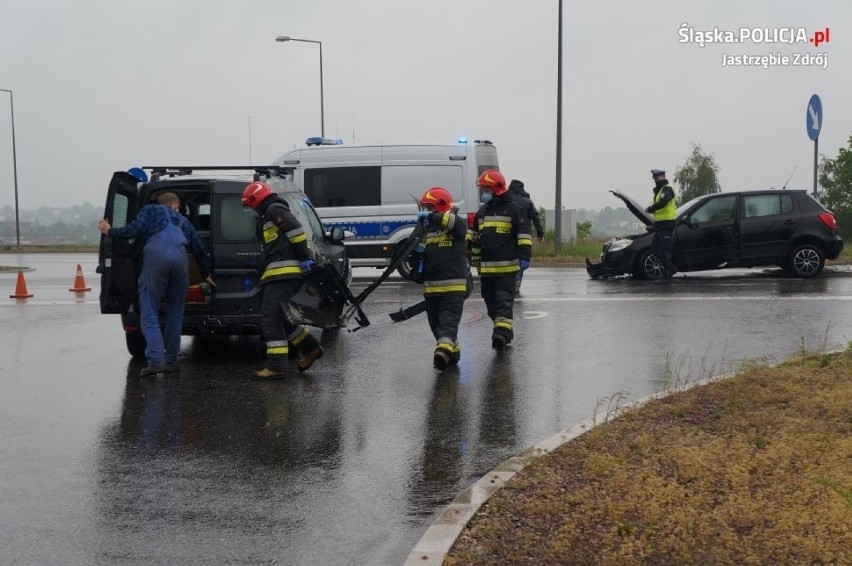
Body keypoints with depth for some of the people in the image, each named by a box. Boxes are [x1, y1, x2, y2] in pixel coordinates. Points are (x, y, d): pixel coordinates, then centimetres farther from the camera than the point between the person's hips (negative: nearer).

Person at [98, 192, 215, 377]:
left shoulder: (150, 210, 24)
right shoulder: (183, 220, 34)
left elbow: (136, 229, 6)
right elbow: (198, 248, 36)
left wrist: (110, 232, 20)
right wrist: (206, 274, 47)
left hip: (156, 255, -3)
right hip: (180, 259, 3)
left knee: (150, 313, -2)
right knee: (175, 313, 15)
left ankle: (156, 360, -15)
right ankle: (171, 361, 16)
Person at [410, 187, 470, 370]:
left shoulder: (457, 225, -2)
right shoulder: (427, 230, 17)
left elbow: (458, 224, -28)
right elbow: (422, 257, 23)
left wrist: (433, 217, -31)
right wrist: (418, 251, -1)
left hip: (454, 286, -7)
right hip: (431, 287, 7)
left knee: (449, 321, -15)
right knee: (435, 323, 12)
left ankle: (444, 350, -30)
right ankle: (452, 352, 24)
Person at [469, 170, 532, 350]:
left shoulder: (513, 208, -4)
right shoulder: (482, 211, 17)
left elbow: (524, 234, -8)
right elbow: (474, 237, 25)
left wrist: (524, 257, -15)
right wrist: (474, 259, 24)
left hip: (507, 267, -7)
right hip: (486, 266, 7)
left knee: (504, 300, -11)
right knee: (490, 301, 9)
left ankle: (502, 331, -20)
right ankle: (504, 332, 19)